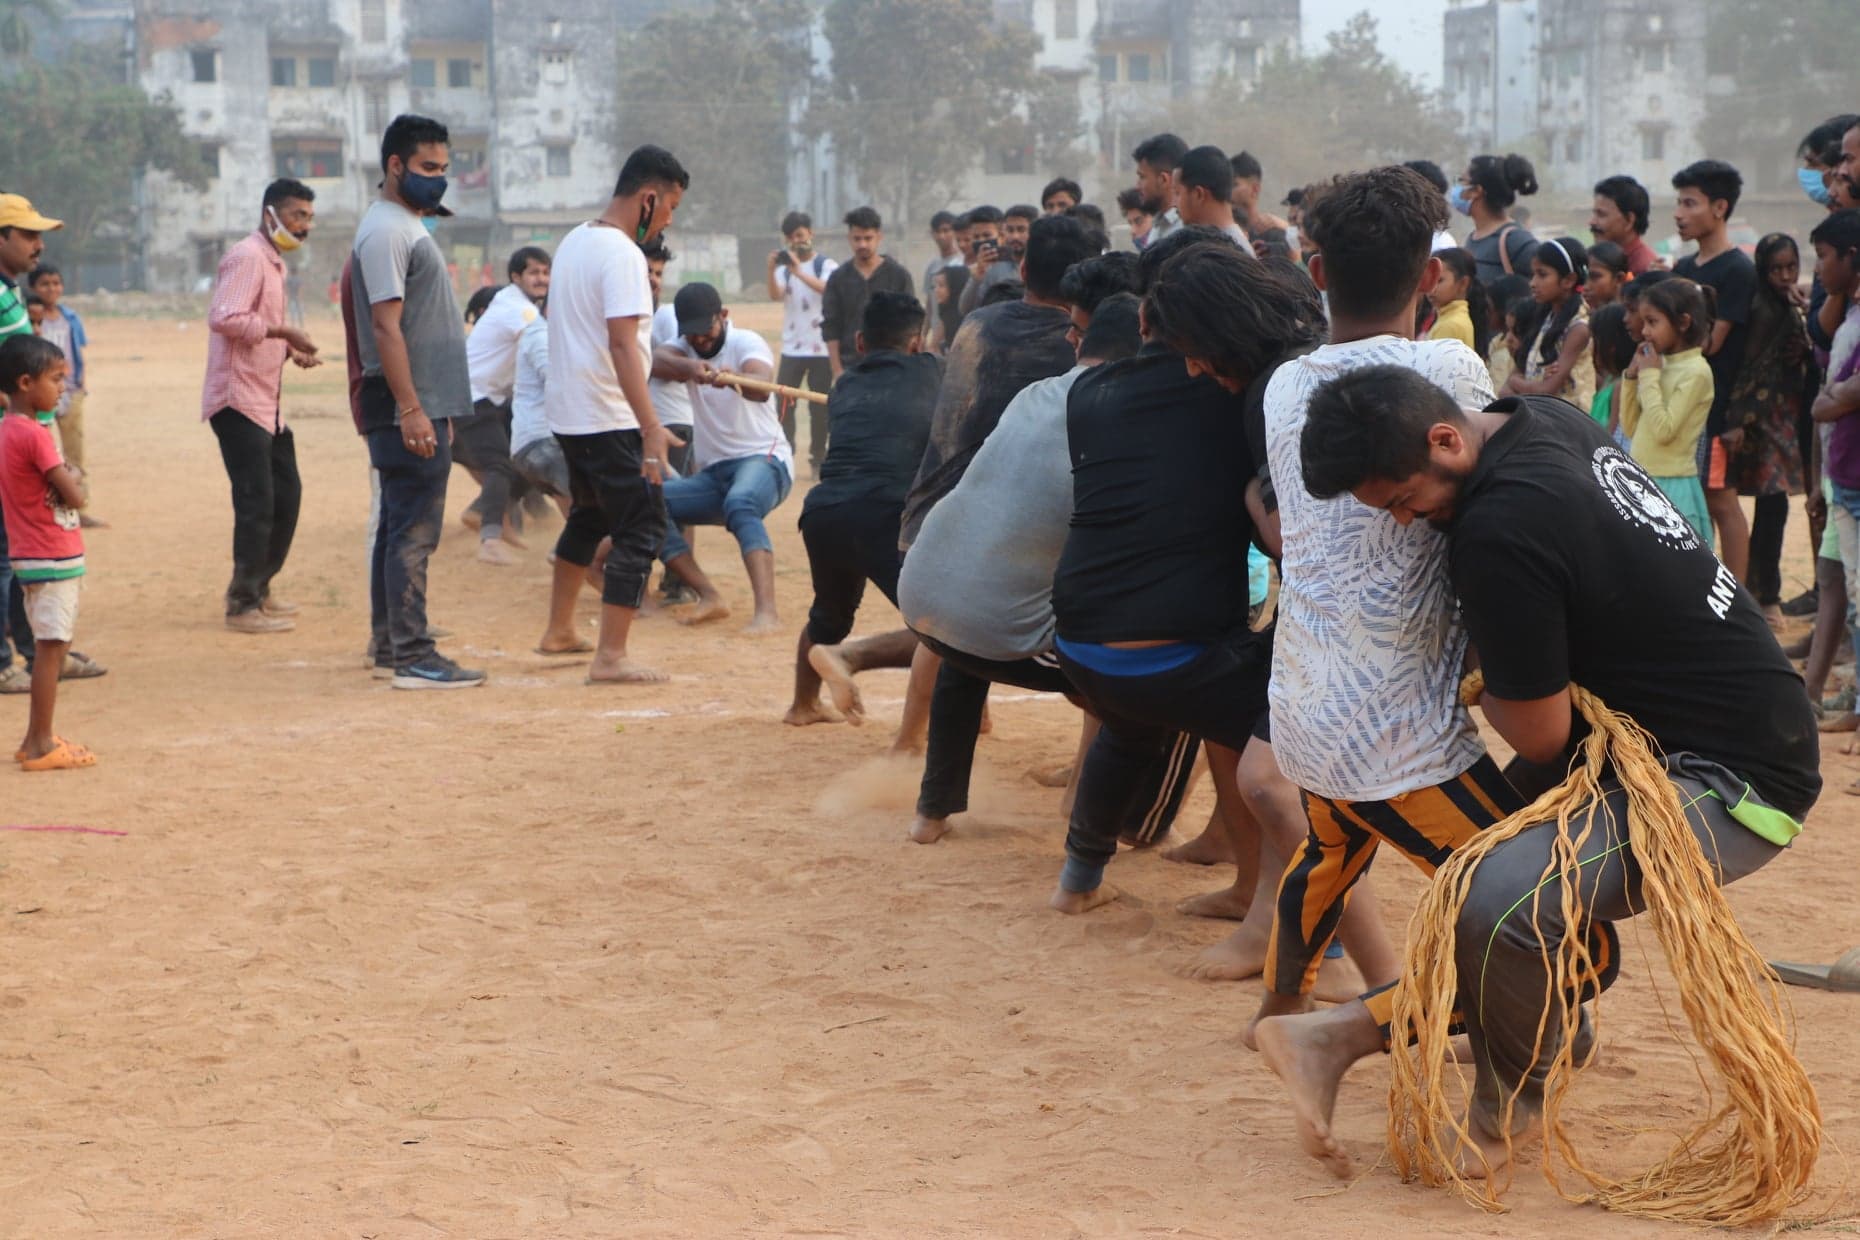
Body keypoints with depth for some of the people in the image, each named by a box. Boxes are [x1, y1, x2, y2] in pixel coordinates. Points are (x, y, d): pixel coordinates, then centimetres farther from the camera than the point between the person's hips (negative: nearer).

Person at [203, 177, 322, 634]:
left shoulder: (273, 261, 19)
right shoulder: (247, 257, -13)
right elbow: (224, 318, -27)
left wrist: (290, 348, 9)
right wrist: (282, 330, -23)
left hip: (267, 402, 11)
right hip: (239, 401, -11)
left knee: (286, 493, 16)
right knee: (256, 502, -9)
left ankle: (258, 589, 27)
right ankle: (243, 605, -1)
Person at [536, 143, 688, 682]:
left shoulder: (573, 242, 12)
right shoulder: (623, 255, -17)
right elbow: (621, 344, -26)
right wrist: (651, 428, -29)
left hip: (568, 413, 10)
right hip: (609, 420, -10)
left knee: (589, 516, 25)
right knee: (642, 529, -6)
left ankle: (559, 631, 34)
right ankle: (610, 657, -12)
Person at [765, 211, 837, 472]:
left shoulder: (827, 265, 0)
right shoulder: (784, 267, 10)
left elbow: (827, 289, -21)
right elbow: (775, 295, -7)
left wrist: (799, 272, -33)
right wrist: (771, 269, -25)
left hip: (821, 349, -3)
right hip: (791, 349, 3)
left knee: (819, 407, 2)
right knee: (784, 405, -5)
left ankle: (818, 458, 11)